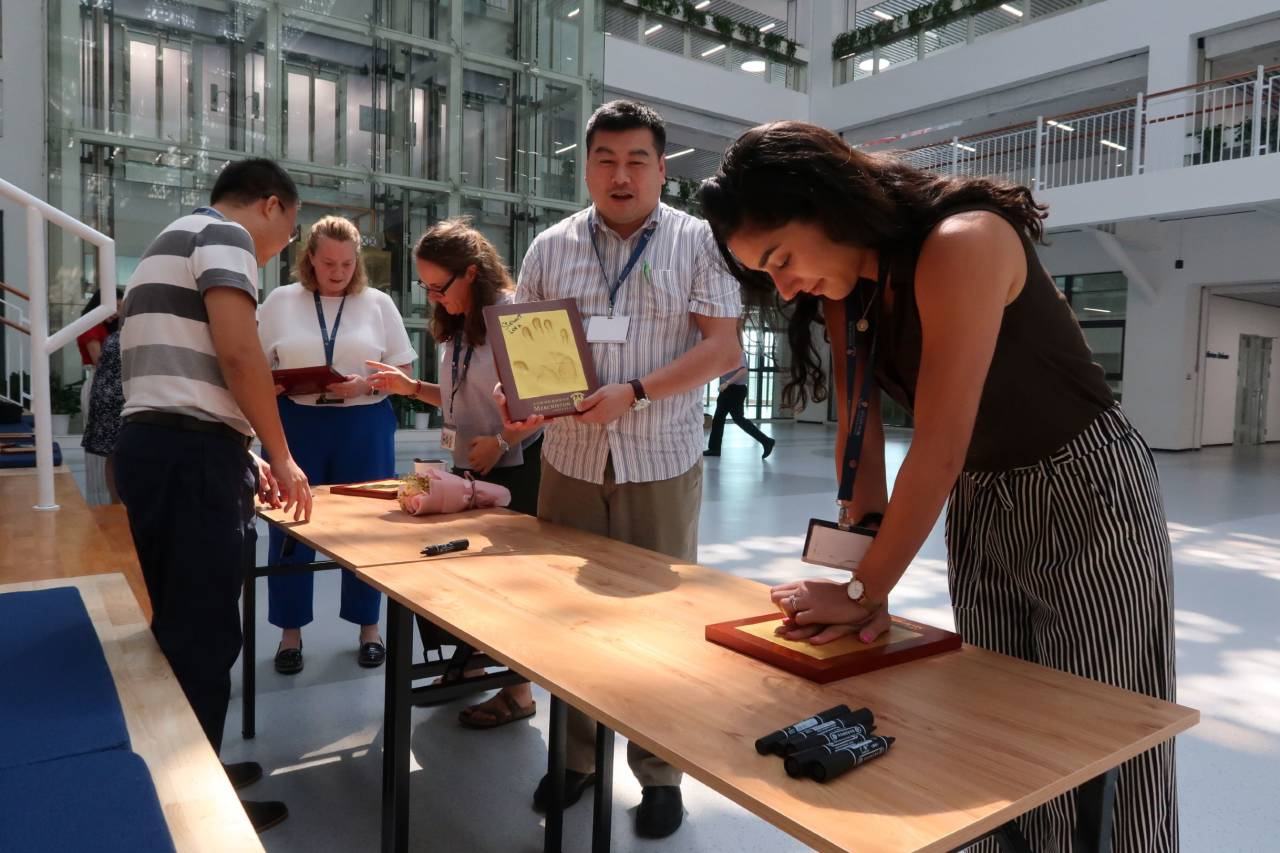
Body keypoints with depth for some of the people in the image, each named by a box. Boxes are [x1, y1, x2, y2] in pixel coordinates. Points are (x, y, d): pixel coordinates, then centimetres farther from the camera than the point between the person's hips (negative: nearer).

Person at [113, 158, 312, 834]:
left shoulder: (172, 241, 26)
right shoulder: (224, 234, -4)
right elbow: (238, 355, -18)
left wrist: (246, 456, 23)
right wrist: (282, 458, -8)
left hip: (152, 445, 10)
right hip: (190, 455, -10)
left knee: (179, 623, 17)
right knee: (203, 631, -2)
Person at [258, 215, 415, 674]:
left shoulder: (378, 303, 5)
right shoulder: (281, 301, 6)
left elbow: (402, 373, 3)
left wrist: (364, 385, -15)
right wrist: (274, 385, -14)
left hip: (364, 426, 0)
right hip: (296, 425, 0)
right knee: (290, 527, 5)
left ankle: (369, 627, 22)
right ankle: (290, 631, 21)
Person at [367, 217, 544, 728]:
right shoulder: (456, 325, 9)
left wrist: (502, 441, -23)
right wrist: (410, 387, 5)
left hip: (515, 471, -8)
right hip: (468, 470, 8)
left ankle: (518, 691, 18)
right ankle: (469, 663, 34)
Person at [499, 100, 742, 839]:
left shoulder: (699, 243, 0)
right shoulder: (550, 248, 8)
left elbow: (722, 347, -7)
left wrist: (634, 394, -18)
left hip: (662, 461, -3)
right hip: (570, 459, 3)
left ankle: (661, 771, 24)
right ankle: (577, 754, 30)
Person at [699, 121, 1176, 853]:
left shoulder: (961, 245, -27)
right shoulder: (849, 284, -3)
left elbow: (939, 450, -29)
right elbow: (860, 431, -8)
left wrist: (863, 591, -21)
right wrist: (863, 584, -15)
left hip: (1089, 500, -6)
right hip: (978, 509, 7)